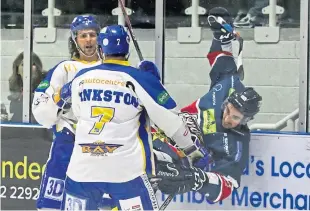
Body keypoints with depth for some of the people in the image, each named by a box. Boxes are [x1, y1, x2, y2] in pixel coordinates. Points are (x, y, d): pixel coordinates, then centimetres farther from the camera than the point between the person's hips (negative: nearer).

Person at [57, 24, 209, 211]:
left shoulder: (81, 78, 7)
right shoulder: (140, 79, -4)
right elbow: (171, 120, 0)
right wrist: (194, 148, 13)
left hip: (82, 168, 3)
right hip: (125, 168, -3)